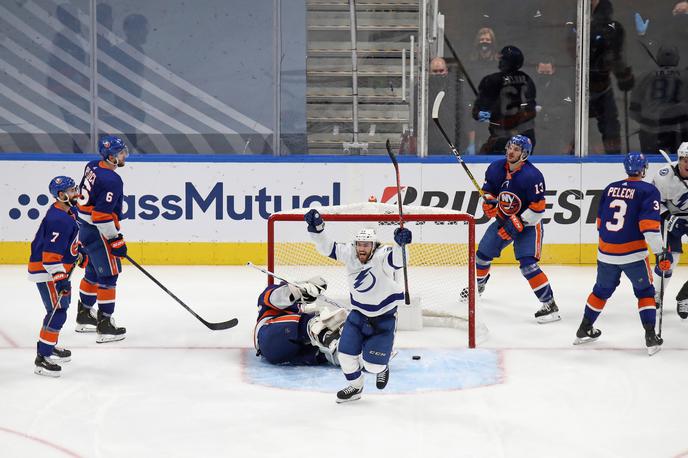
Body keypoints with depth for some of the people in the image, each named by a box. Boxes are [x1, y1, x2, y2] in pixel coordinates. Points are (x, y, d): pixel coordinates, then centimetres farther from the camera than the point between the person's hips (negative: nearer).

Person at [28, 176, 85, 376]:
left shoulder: (66, 213, 8)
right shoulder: (59, 220, -25)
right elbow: (51, 253, -28)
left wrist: (78, 255, 31)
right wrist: (60, 279, -29)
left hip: (57, 269, 11)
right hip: (45, 271, -11)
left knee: (62, 305, 23)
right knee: (57, 311, -12)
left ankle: (50, 347, 38)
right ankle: (42, 358, -10)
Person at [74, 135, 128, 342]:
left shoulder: (92, 167, 5)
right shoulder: (111, 181, -24)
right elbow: (102, 215, -26)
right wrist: (115, 240, -19)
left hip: (85, 229, 10)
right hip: (98, 233, -10)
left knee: (94, 271, 23)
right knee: (108, 275, -3)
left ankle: (84, 316, 35)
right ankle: (105, 325, -2)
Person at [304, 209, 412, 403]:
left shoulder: (382, 257, -27)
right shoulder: (349, 254, -13)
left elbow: (398, 260, -48)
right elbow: (327, 248, -12)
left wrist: (400, 243, -68)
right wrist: (316, 229, -29)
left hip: (384, 318, -4)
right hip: (358, 313, 4)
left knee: (373, 364, -5)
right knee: (346, 353, -3)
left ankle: (382, 368, 34)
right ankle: (355, 387, 23)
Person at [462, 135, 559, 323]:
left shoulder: (532, 175, -26)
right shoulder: (496, 168, -7)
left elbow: (538, 208, -24)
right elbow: (488, 189, 10)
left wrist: (516, 225, -26)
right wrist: (488, 202, -13)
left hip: (528, 223, -7)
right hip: (503, 219, 7)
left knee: (528, 264, -21)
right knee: (483, 253, 18)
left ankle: (549, 305, -18)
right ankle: (478, 286, 47)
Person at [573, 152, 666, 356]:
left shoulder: (610, 188, 9)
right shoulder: (648, 191, -8)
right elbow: (649, 225, -18)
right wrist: (660, 253, -16)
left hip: (606, 252, 5)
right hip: (633, 253, -5)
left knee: (602, 289, 23)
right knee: (645, 291, 12)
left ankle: (584, 330, 31)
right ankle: (651, 337, 4)